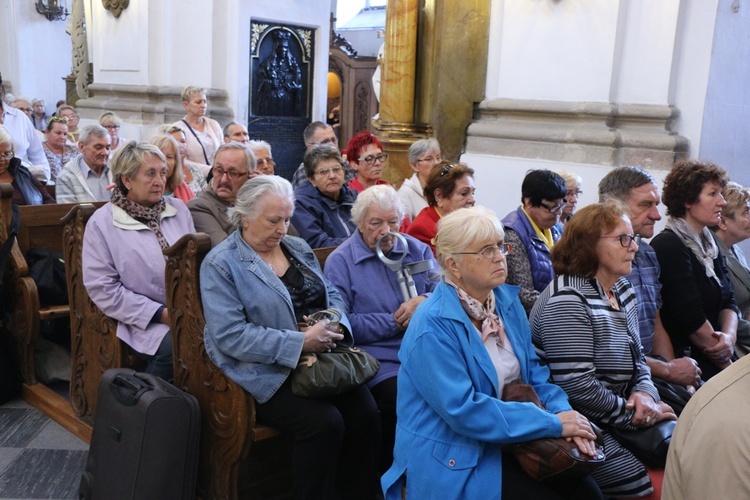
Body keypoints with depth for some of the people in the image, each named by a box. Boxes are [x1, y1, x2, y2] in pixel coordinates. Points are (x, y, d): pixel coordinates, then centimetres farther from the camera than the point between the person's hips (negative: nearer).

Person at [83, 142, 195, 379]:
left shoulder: (178, 209, 13)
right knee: (173, 347, -33)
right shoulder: (101, 223, 0)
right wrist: (160, 313, -13)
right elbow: (102, 288, -7)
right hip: (145, 321, -4)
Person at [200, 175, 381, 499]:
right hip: (266, 371, -5)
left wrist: (334, 323, -8)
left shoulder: (298, 248, 14)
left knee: (365, 413, -17)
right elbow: (231, 336, -17)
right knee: (324, 423, -26)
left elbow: (331, 293, 16)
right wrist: (300, 342, -21)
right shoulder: (221, 265, -7)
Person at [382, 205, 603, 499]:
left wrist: (564, 413, -12)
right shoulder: (433, 326, -21)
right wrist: (553, 424, -22)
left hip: (509, 441, 7)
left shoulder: (507, 300, 3)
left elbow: (533, 371, 9)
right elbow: (463, 410, -25)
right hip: (455, 460, -7)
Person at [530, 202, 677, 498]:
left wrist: (644, 392, -6)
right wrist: (632, 414, -14)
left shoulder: (622, 287, 8)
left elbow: (636, 356, 15)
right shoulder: (568, 301, -22)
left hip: (619, 411, 9)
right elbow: (576, 386, -26)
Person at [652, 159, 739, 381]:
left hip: (713, 360, 8)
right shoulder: (669, 246, -14)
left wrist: (729, 335, -11)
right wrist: (727, 365, -6)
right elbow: (692, 319, -16)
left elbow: (728, 300, 10)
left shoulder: (708, 243, 14)